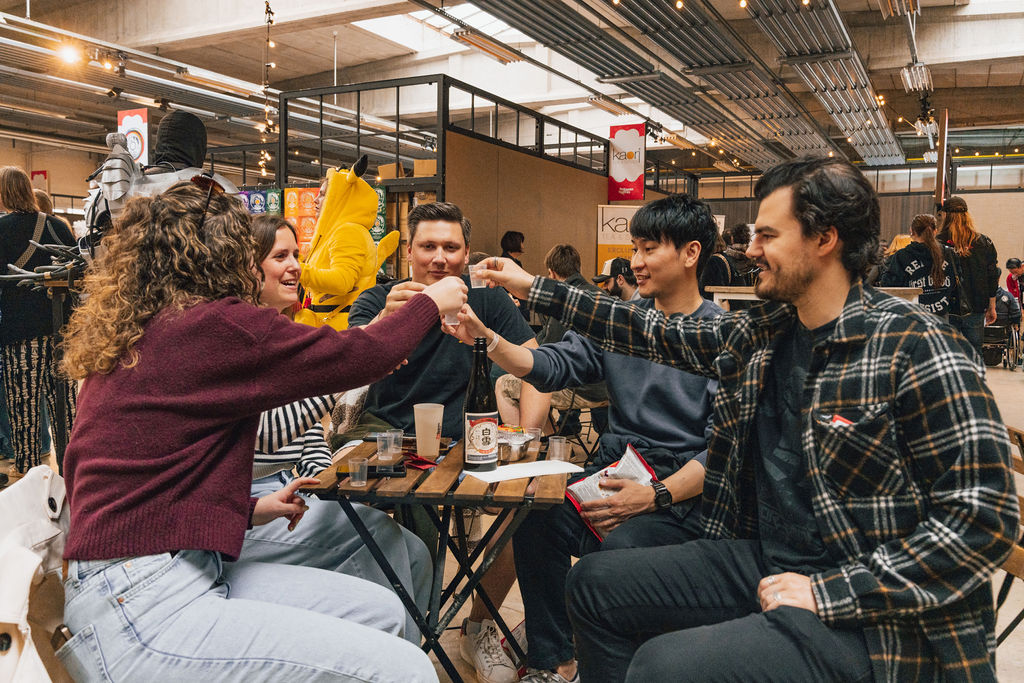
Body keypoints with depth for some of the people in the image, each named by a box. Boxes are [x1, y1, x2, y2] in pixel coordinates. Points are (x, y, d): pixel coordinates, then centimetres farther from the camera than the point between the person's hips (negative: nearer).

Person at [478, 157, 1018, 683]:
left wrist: (831, 593, -21)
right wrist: (534, 289, 15)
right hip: (762, 562, 7)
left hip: (870, 616, -7)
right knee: (594, 583, 6)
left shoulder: (913, 348, -17)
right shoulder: (761, 333, 5)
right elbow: (659, 335, 13)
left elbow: (984, 516, -18)